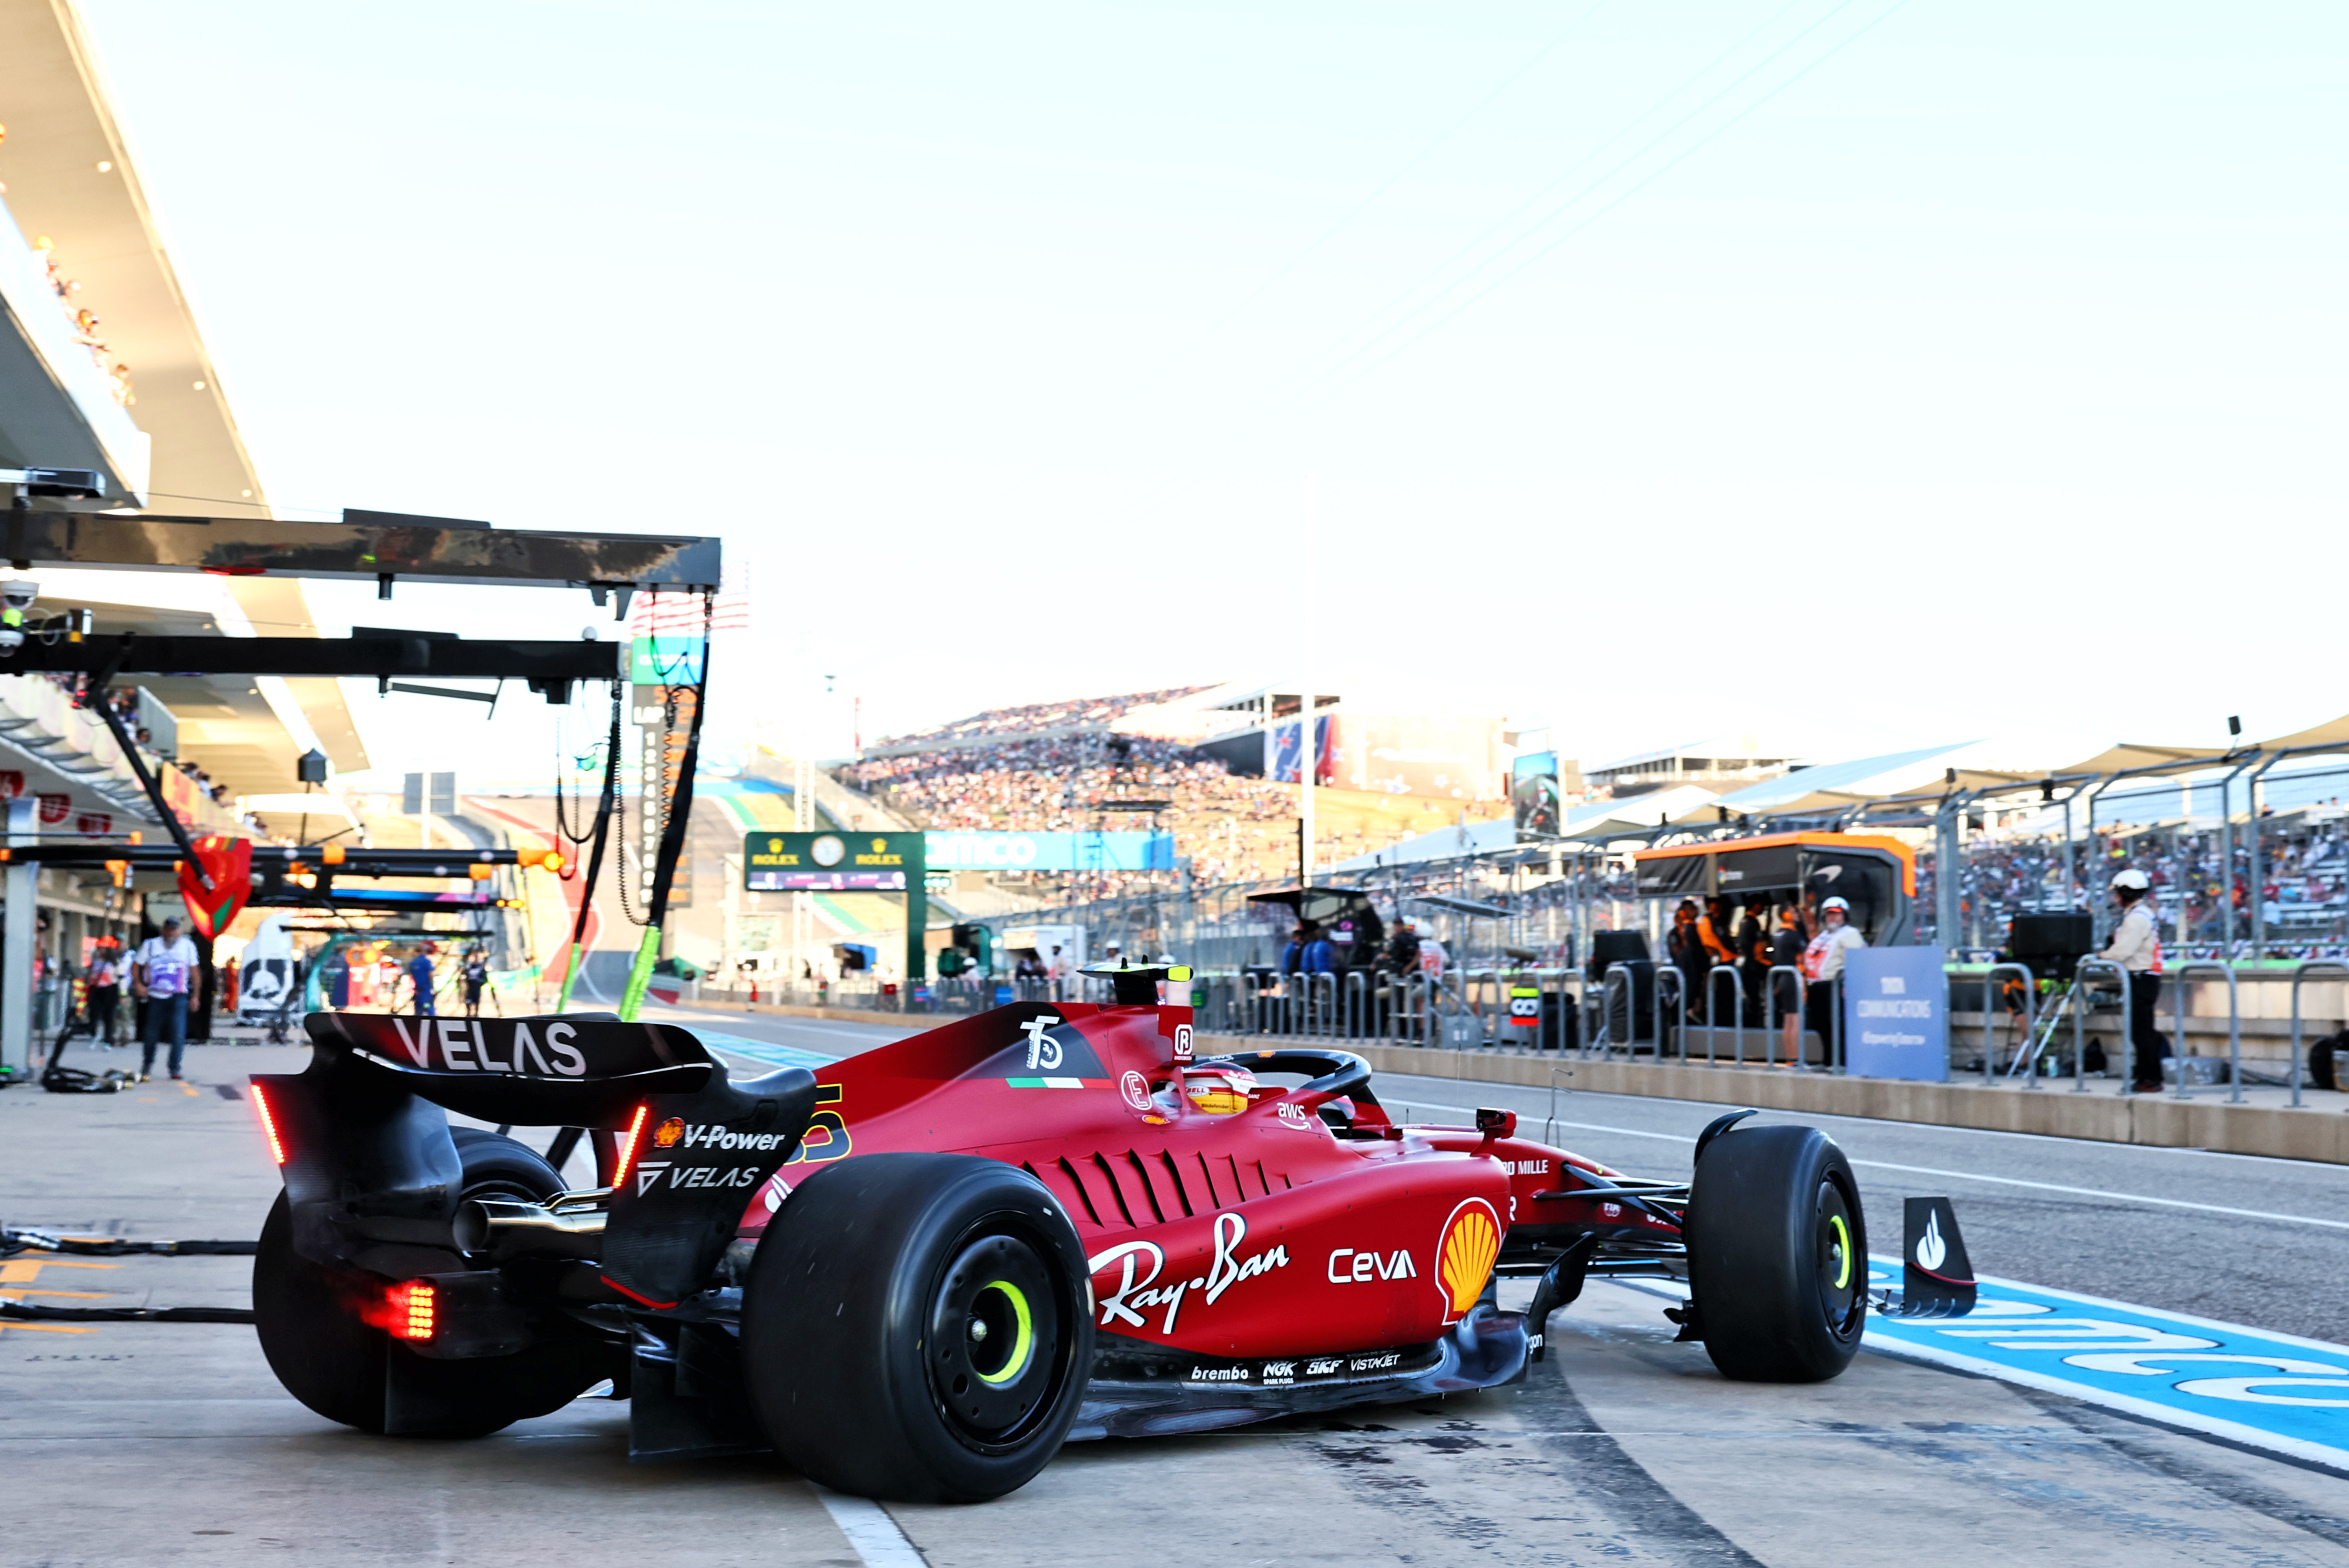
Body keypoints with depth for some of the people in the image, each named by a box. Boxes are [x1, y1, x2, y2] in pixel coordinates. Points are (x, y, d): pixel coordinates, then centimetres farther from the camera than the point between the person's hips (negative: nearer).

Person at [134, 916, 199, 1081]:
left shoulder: (187, 946, 7)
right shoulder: (150, 945, 6)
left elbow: (194, 972, 12)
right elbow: (136, 966, 11)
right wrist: (138, 984, -5)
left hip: (178, 998, -1)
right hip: (156, 997, 1)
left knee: (178, 1034, -13)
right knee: (150, 1033, 6)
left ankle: (175, 1069, -3)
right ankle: (147, 1066, 28)